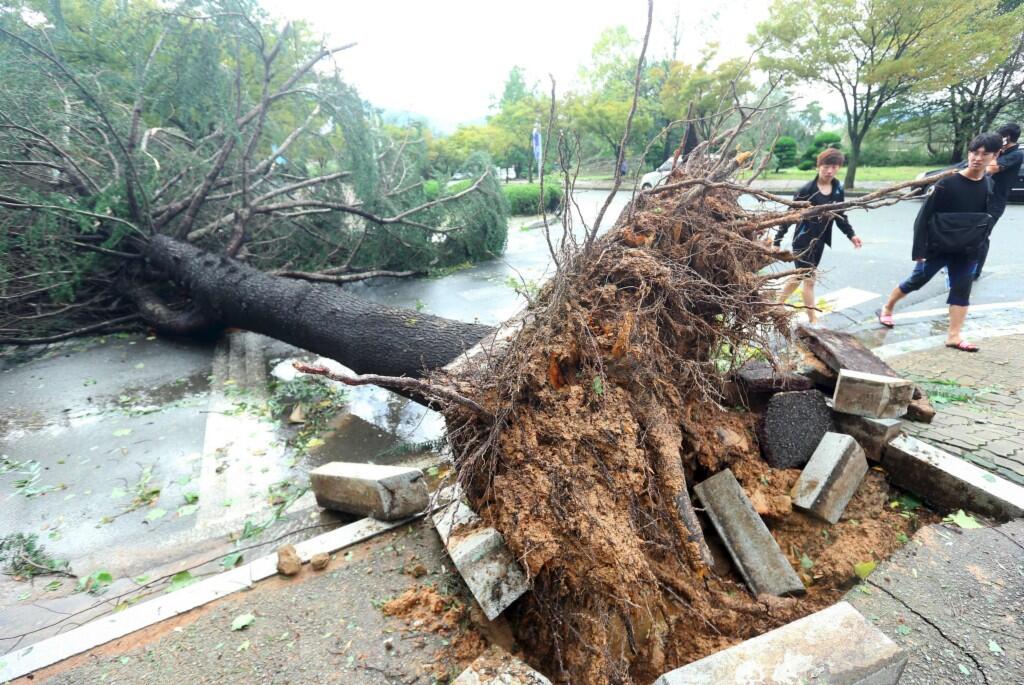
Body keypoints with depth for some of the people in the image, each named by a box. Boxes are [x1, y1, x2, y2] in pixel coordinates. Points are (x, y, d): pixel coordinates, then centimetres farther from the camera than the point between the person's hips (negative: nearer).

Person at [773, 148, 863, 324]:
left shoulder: (838, 190, 3)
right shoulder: (807, 190, -16)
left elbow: (840, 216, 14)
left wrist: (851, 234, 3)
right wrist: (777, 241, -17)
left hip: (820, 241, 7)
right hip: (803, 240, -6)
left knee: (800, 276, 16)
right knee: (809, 280, -1)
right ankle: (813, 321, 7)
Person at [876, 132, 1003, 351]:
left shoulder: (988, 186, 0)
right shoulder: (947, 182, -15)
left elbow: (987, 219, 11)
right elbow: (924, 217, -15)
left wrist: (977, 246, 4)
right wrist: (919, 250, -17)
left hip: (966, 250, 4)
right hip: (937, 247, -4)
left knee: (962, 289, 1)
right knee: (916, 281, 6)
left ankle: (953, 336, 4)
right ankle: (887, 308, 29)